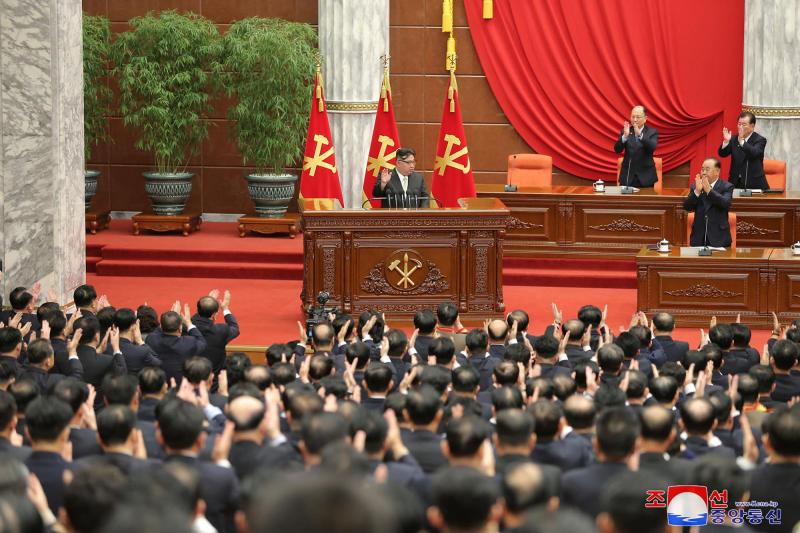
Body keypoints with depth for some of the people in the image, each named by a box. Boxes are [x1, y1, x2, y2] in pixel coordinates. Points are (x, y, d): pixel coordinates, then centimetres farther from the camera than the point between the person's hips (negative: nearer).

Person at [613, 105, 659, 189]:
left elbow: (652, 147, -19)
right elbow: (617, 150, -7)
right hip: (628, 177, 1)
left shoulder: (652, 132, 1)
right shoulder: (626, 131, 6)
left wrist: (640, 135, -34)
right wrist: (625, 136, -25)